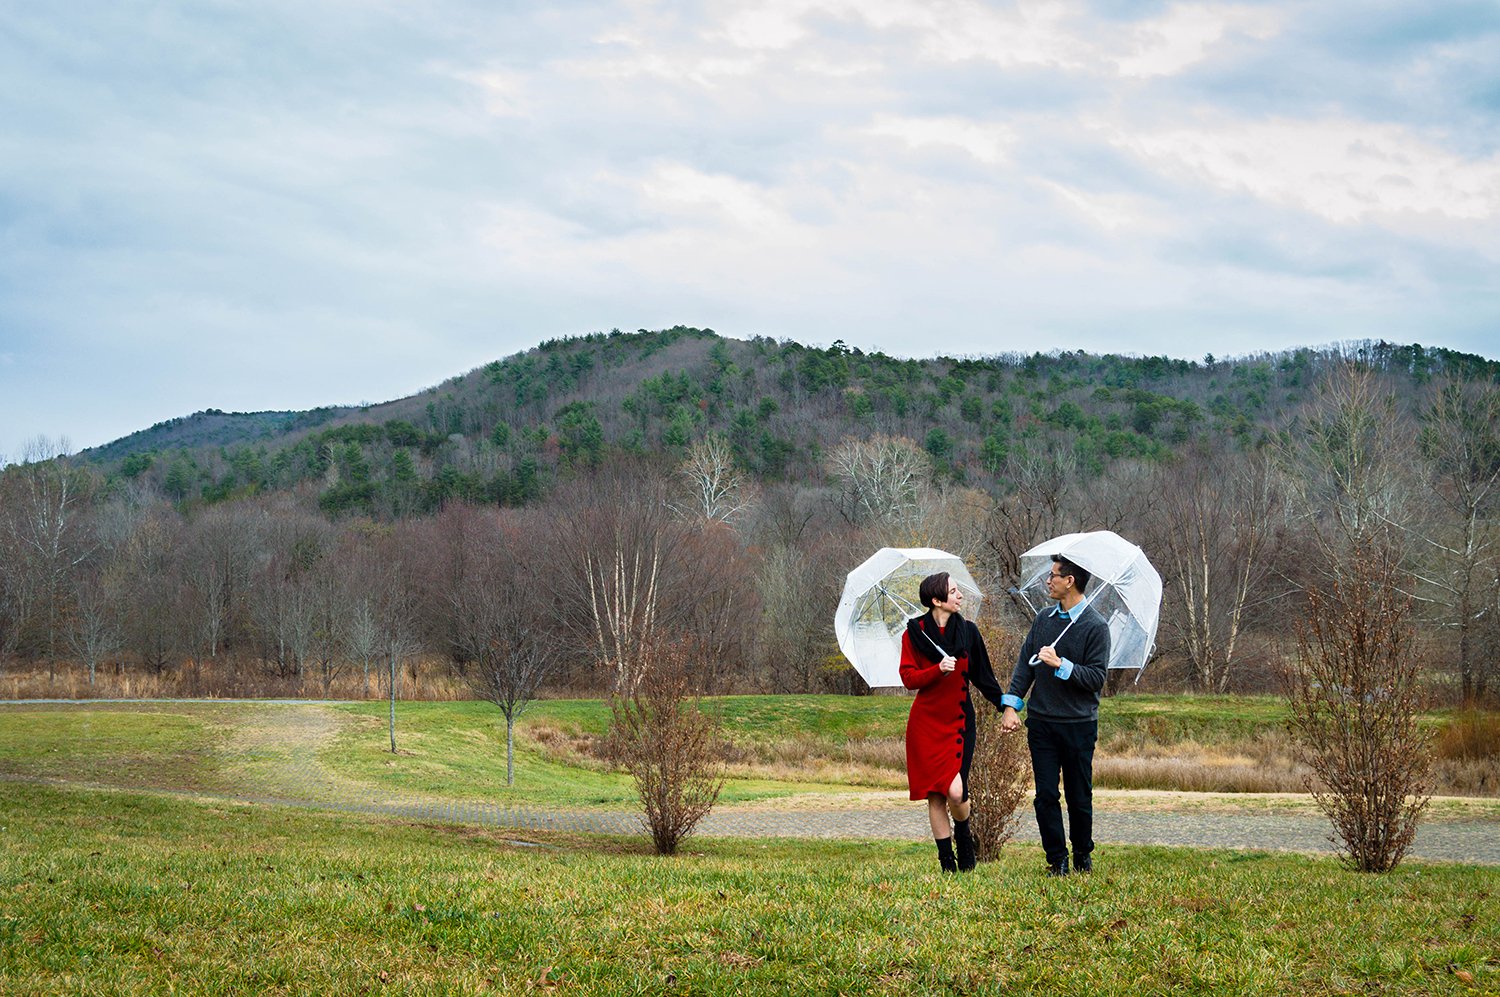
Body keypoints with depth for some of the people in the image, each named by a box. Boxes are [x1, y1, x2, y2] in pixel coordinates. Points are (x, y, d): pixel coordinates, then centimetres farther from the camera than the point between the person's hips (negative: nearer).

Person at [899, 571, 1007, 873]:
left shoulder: (968, 631, 5)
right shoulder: (914, 633, 0)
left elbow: (983, 675, 13)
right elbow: (908, 678, -4)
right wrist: (938, 670, -19)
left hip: (959, 721, 0)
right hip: (925, 722, 0)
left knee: (956, 791, -14)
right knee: (934, 795, 0)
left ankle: (963, 837, 16)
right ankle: (947, 861, 10)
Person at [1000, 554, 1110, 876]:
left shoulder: (1095, 627, -7)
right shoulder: (1043, 619, 9)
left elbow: (1096, 678, -11)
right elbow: (1025, 663, 10)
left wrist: (1061, 665, -20)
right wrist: (1011, 705, 1)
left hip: (1079, 725, -4)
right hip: (1041, 722, 4)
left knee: (1079, 797, 6)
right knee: (1045, 795, 0)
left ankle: (1083, 856, 23)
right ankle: (1057, 860, 8)